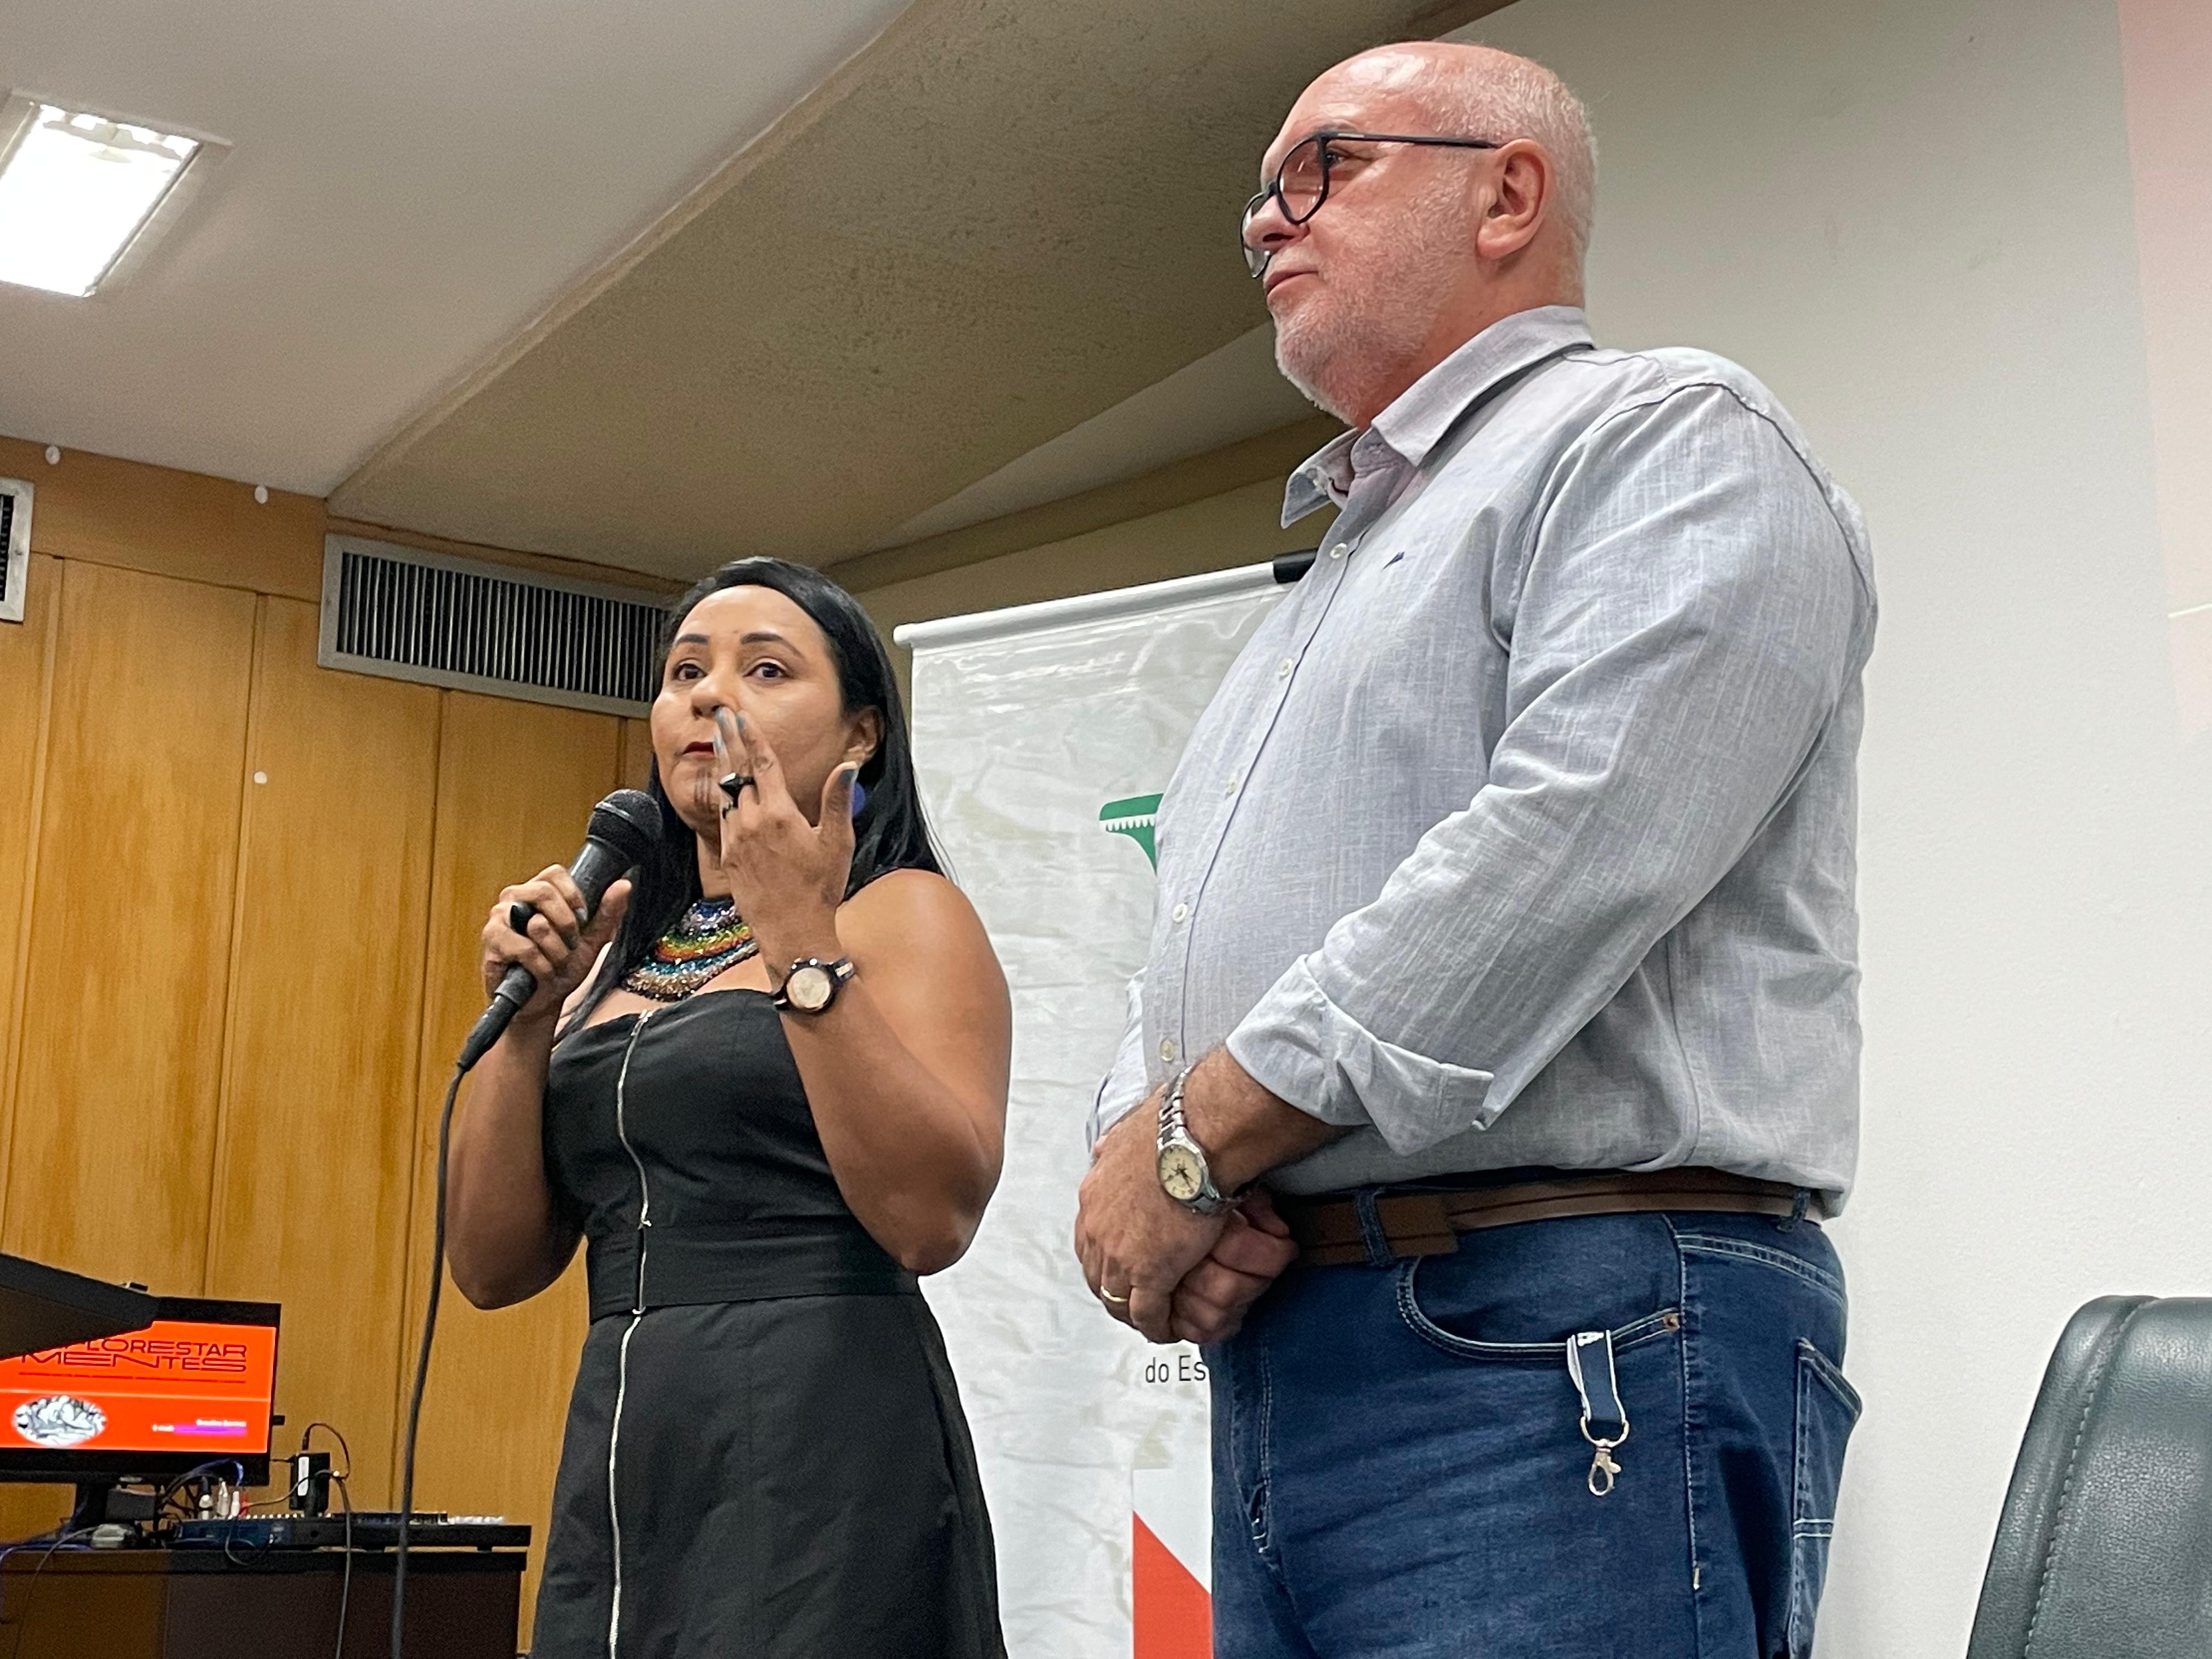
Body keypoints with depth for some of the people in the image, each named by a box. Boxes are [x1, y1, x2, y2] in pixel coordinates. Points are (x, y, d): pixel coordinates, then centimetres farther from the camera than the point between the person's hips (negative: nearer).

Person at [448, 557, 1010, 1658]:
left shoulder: (903, 914, -3)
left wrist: (804, 945, -19)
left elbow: (931, 1217, -18)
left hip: (825, 1445, -6)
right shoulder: (615, 958, 14)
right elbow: (496, 1266, 8)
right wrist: (525, 1017, -3)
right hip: (618, 1455, 6)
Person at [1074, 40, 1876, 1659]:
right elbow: (1189, 960, 22)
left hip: (1564, 1351, -8)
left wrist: (1200, 1142, -13)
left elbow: (1568, 847, -19)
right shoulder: (1330, 581, 26)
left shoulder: (1667, 436, -2)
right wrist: (1137, 1142, -1)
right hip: (1274, 1355, 9)